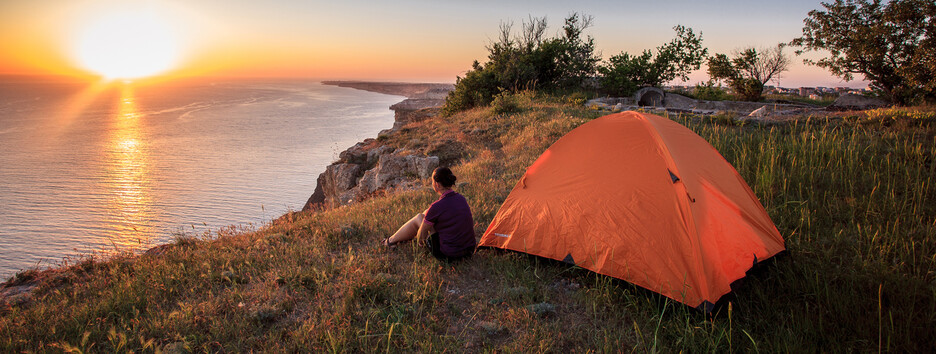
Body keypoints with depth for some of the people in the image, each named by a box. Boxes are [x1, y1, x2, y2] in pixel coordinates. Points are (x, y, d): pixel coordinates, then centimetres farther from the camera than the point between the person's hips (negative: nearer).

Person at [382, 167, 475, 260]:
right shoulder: (461, 198, 0)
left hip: (447, 254, -6)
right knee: (427, 213, 22)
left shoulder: (437, 207, -21)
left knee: (419, 217, 14)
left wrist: (419, 241, 19)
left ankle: (393, 240, 37)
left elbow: (421, 234, -6)